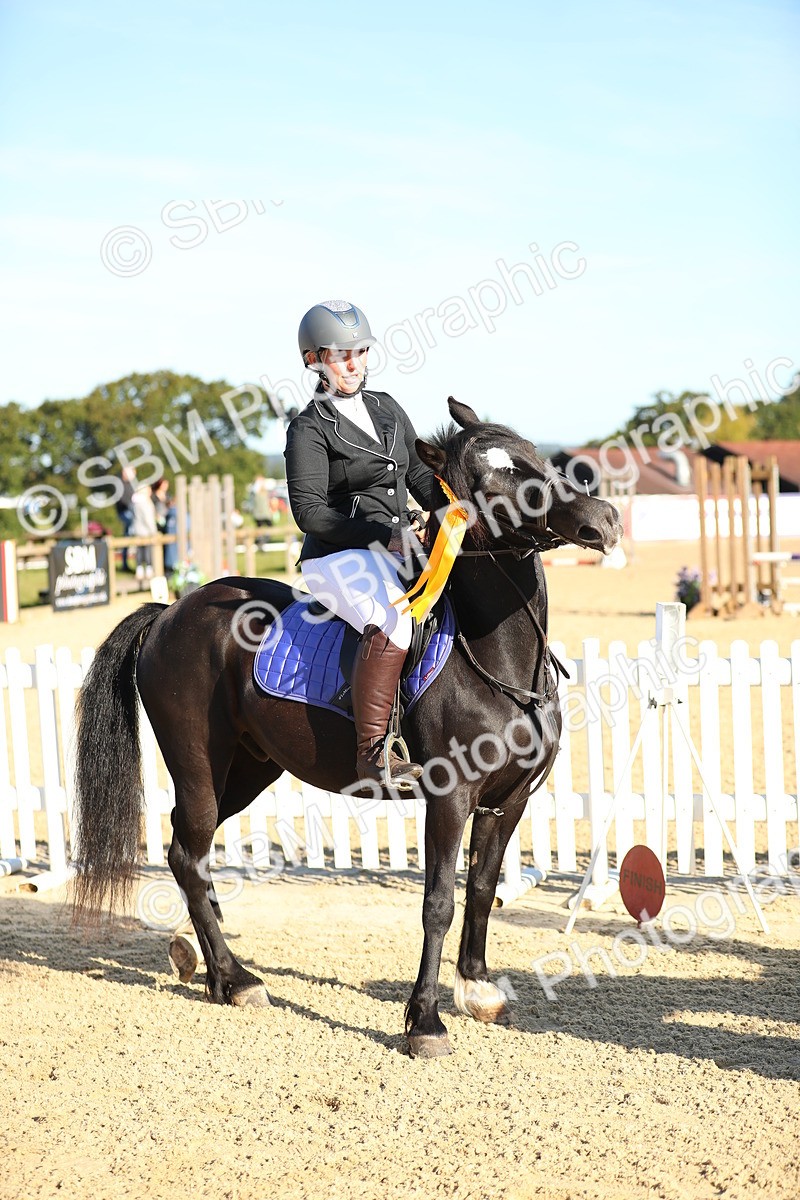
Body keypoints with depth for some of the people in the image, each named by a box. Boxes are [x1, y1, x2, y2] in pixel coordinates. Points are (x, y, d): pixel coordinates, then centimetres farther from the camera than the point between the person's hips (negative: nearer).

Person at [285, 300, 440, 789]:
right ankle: (374, 751, -31)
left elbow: (421, 475, 19)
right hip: (340, 556, -8)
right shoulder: (309, 429, -5)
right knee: (394, 621, -34)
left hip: (397, 551, 8)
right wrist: (383, 534, -18)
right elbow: (309, 510, -13)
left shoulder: (387, 408, 15)